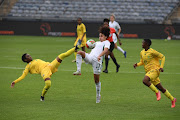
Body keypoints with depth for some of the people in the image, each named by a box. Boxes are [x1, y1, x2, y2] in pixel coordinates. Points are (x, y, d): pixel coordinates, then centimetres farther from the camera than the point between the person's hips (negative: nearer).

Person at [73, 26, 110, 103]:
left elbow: (106, 50, -14)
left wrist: (100, 56, -31)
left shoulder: (106, 42, 7)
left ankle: (98, 95, 14)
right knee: (79, 52, -21)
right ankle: (78, 70, -26)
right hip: (89, 57, 6)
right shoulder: (98, 43, 30)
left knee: (96, 79, -4)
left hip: (97, 60, -6)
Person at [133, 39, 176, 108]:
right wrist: (137, 65, 3)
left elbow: (162, 57, -3)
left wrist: (161, 67, -12)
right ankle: (172, 99, 24)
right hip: (148, 71, 8)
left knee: (145, 81, -31)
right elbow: (142, 62, 24)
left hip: (155, 70, -8)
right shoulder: (142, 53, 11)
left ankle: (157, 92, -13)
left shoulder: (152, 52, -11)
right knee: (160, 88, 10)